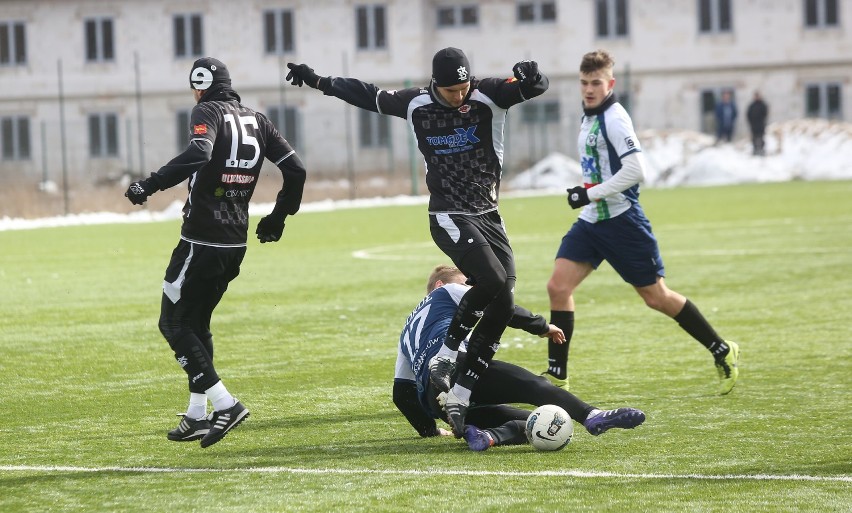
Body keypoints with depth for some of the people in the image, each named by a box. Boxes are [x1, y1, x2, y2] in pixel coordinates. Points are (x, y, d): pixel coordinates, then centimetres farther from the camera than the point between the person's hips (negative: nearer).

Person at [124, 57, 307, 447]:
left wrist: (150, 185, -29)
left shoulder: (208, 112, -9)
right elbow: (295, 170, 11)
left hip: (202, 242, -8)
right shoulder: (256, 121, 12)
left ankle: (224, 402, -12)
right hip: (236, 244, 8)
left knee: (174, 323, 1)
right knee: (197, 321, 19)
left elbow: (199, 154, -30)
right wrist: (278, 217, 23)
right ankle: (197, 416, 18)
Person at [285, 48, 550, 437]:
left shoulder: (489, 96, -5)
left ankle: (460, 396, -1)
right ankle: (444, 357, -11)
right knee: (493, 282, -25)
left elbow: (534, 86, -18)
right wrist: (318, 81, 23)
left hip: (488, 216, 3)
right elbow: (370, 96, 14)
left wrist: (529, 77, -43)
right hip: (449, 218, -3)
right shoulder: (416, 104, -2)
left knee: (501, 305, -5)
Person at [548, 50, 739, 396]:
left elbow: (635, 169, -23)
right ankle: (557, 375, -1)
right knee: (558, 286, -5)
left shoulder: (614, 118, -15)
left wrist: (592, 193, -22)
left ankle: (723, 352, 13)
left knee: (656, 296, 0)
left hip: (621, 220, -8)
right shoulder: (589, 118, 12)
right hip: (591, 221, 8)